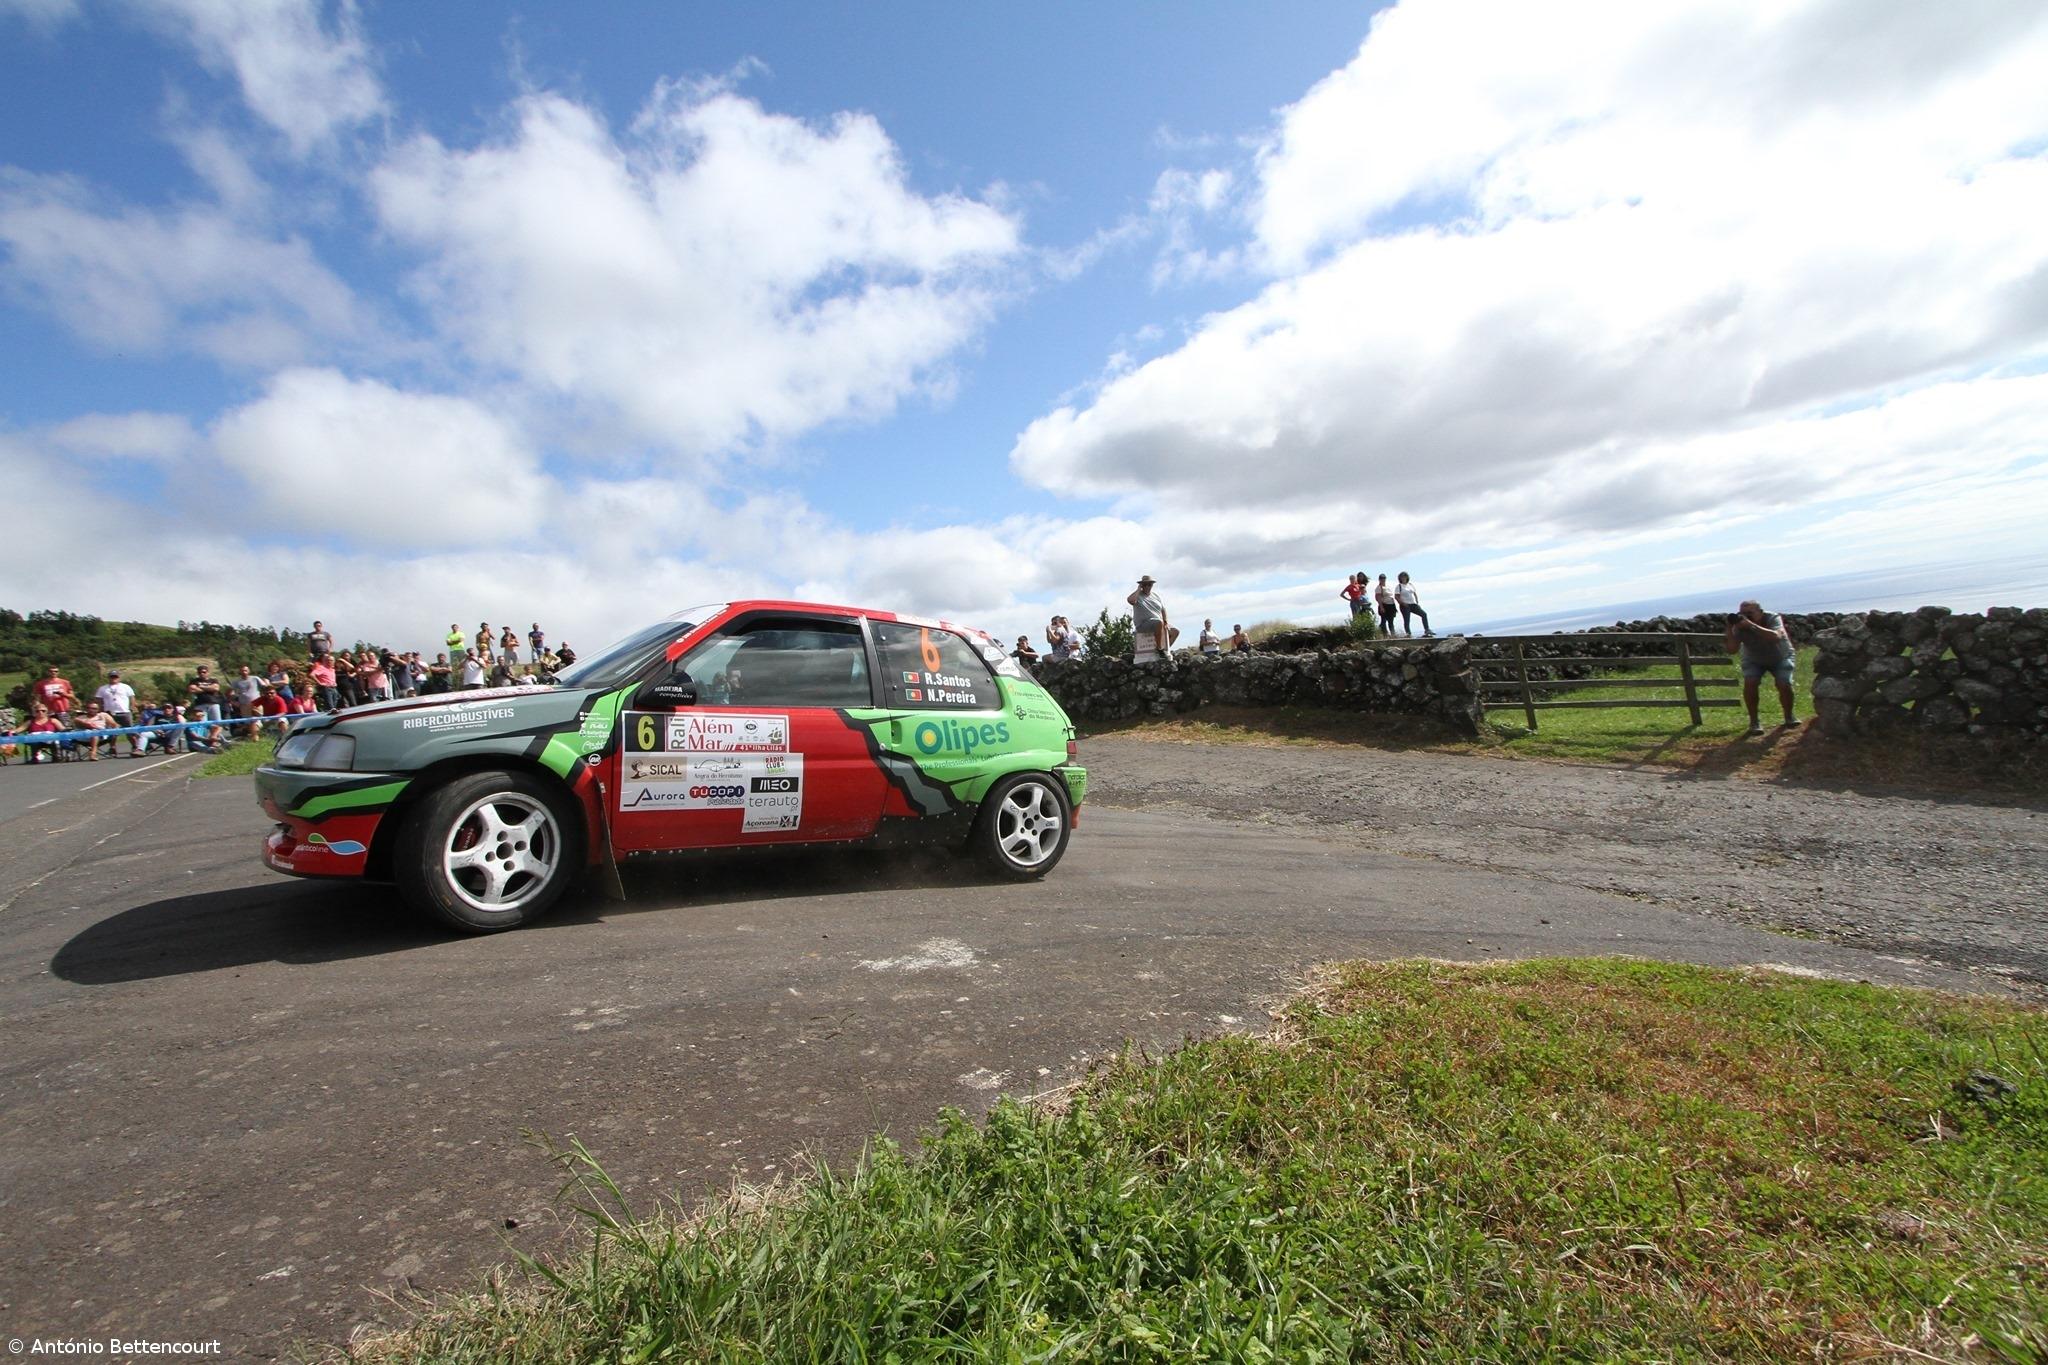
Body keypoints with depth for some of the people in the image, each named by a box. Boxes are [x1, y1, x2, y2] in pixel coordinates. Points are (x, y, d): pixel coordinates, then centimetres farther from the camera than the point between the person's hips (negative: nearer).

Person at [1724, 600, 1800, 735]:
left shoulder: (1773, 618, -30)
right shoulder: (1739, 626, -25)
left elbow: (1776, 637, -51)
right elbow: (1731, 650, -34)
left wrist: (1751, 625, -59)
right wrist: (1729, 628, -43)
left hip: (1781, 658, -1)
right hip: (1754, 660, 1)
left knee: (1785, 686, -18)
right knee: (1749, 684, -22)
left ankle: (1789, 716, 11)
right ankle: (1754, 721, -7)